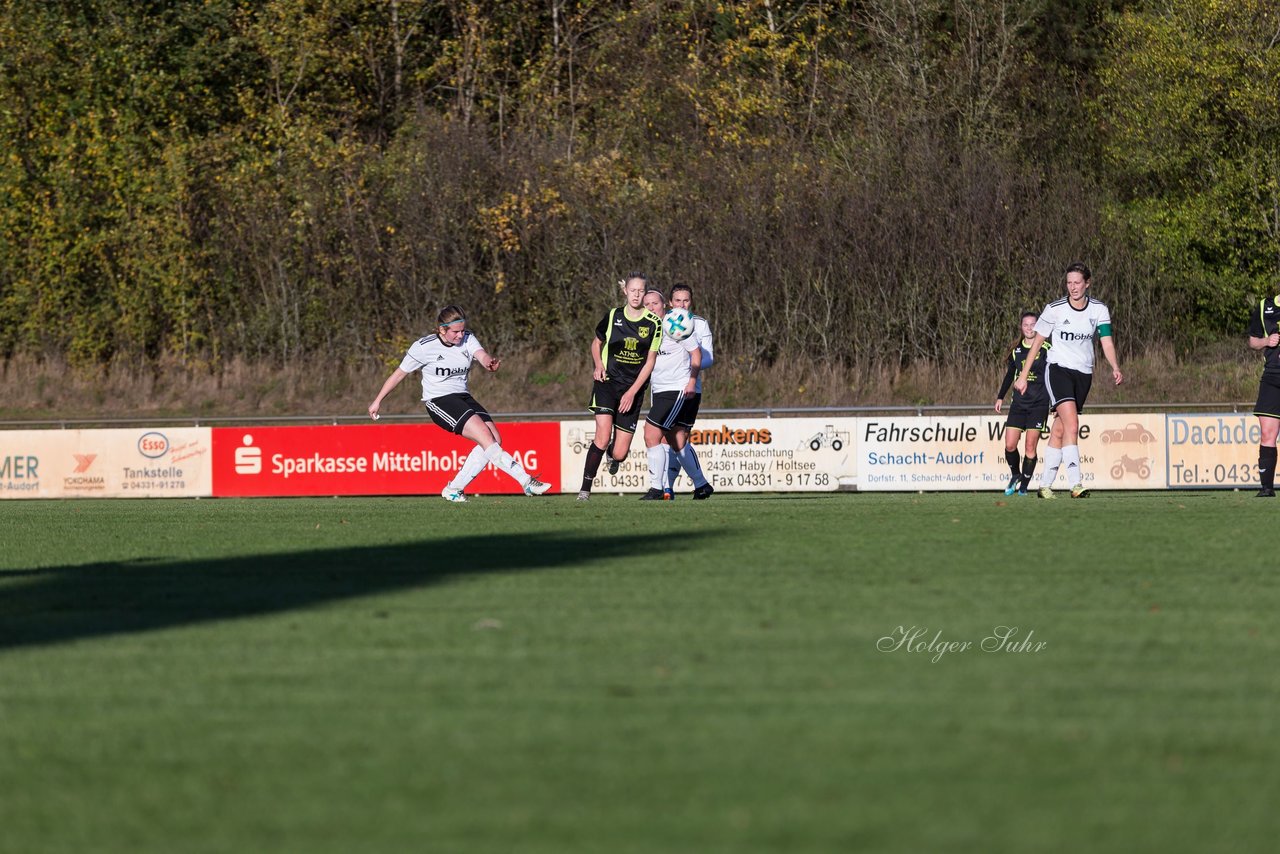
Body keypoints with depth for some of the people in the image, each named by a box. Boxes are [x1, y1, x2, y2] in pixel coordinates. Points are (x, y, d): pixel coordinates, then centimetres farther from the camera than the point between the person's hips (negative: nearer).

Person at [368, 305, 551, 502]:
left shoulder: (467, 339, 2)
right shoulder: (424, 347, -9)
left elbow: (482, 356, -18)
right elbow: (399, 373, 1)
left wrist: (490, 363, -43)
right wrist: (378, 401, 6)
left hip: (463, 397, 7)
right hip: (438, 402, -7)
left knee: (495, 439, -10)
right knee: (484, 435, -24)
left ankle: (453, 490, -2)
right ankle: (526, 481, -28)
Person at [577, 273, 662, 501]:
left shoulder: (654, 323, -4)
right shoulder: (613, 317, 1)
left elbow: (650, 360, -2)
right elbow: (596, 343, 19)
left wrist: (632, 392, -8)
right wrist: (598, 365, -1)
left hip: (633, 388, 0)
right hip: (608, 380, 0)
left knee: (619, 453, -3)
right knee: (603, 435, -22)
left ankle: (612, 453, 37)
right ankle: (585, 488, -12)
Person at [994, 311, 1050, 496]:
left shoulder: (1046, 349, -3)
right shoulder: (1016, 350, 9)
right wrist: (1000, 396, 19)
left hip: (1039, 404, -3)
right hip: (1018, 403, 4)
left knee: (1030, 447, -5)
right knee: (1009, 445, -5)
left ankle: (1024, 486, 5)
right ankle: (1015, 475, 19)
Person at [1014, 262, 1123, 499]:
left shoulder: (1099, 310, 1)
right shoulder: (1054, 309, -5)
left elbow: (1107, 343, -6)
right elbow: (1037, 342, 3)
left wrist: (1115, 368, -25)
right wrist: (1023, 376, 3)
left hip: (1083, 374, 3)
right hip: (1058, 370, -3)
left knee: (1059, 431, 5)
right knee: (1071, 425, -21)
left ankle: (1045, 485, 14)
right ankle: (1076, 484, -29)